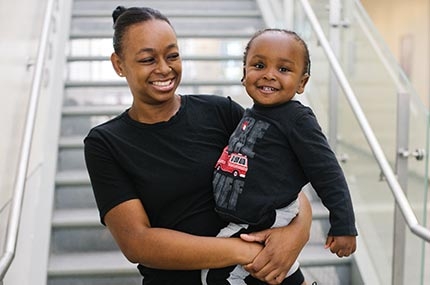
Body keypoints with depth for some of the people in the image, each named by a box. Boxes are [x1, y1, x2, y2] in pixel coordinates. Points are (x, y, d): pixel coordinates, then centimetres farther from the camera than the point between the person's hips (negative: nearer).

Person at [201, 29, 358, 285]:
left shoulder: (297, 120, -15)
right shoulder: (251, 116, 8)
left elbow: (328, 175, -14)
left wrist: (344, 227, -14)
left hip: (266, 229, -8)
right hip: (240, 226, 8)